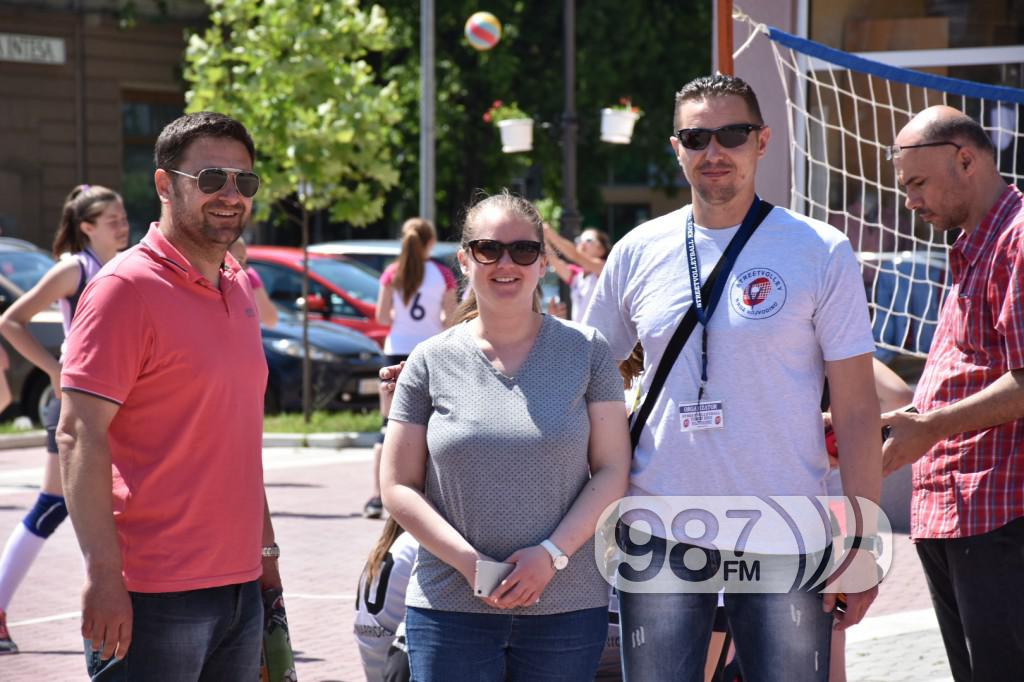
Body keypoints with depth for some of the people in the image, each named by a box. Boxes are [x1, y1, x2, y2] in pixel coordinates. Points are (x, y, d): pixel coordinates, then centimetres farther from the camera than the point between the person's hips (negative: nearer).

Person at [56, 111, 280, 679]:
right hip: (153, 599, -8)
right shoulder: (126, 287, -10)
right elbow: (79, 436, -16)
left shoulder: (239, 287, 14)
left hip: (240, 587, 8)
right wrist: (104, 574, -22)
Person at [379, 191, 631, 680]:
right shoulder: (431, 363, 5)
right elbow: (398, 487, 3)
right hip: (450, 610, 0)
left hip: (567, 606, 0)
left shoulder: (585, 352, 5)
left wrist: (553, 553, -12)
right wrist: (468, 561, -10)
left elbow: (612, 471, 2)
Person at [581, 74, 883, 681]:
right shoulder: (638, 253, 6)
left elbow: (856, 410, -1)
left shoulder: (822, 252, -1)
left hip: (784, 540, -2)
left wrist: (862, 543, -6)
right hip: (659, 537, 2)